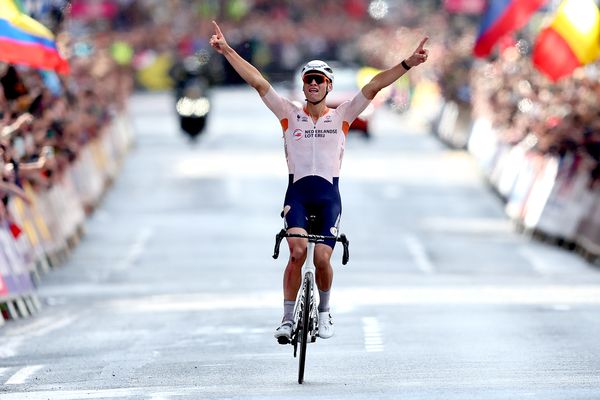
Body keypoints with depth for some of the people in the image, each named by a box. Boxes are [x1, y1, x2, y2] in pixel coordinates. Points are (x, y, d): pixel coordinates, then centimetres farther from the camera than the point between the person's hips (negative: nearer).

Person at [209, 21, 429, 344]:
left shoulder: (341, 117, 7)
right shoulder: (289, 115, 7)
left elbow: (374, 86, -1)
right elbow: (258, 82, 1)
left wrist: (408, 64, -8)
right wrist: (227, 51, -4)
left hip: (328, 195, 0)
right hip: (297, 192, 0)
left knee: (322, 258, -10)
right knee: (297, 251, -21)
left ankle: (324, 311, 18)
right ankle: (288, 319, -12)